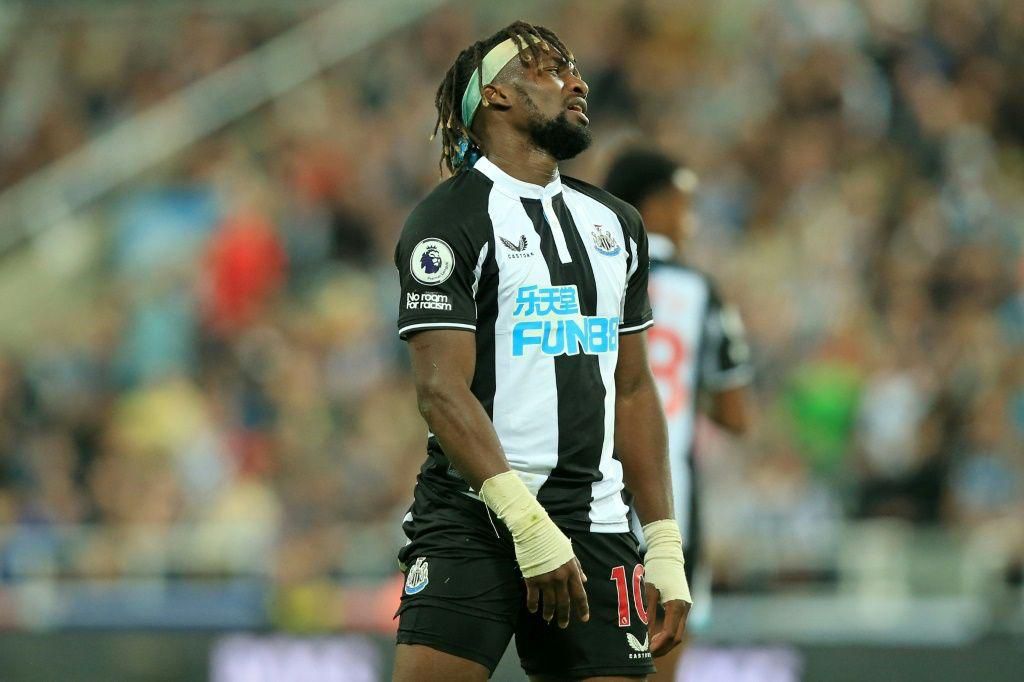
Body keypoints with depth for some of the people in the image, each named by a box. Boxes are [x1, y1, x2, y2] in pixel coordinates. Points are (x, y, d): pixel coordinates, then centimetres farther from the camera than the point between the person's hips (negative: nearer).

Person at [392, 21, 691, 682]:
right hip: (471, 523, -6)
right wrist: (528, 524, -21)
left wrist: (665, 546, 13)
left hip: (595, 529, 6)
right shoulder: (450, 218, -3)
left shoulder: (617, 224, 19)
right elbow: (443, 390, -12)